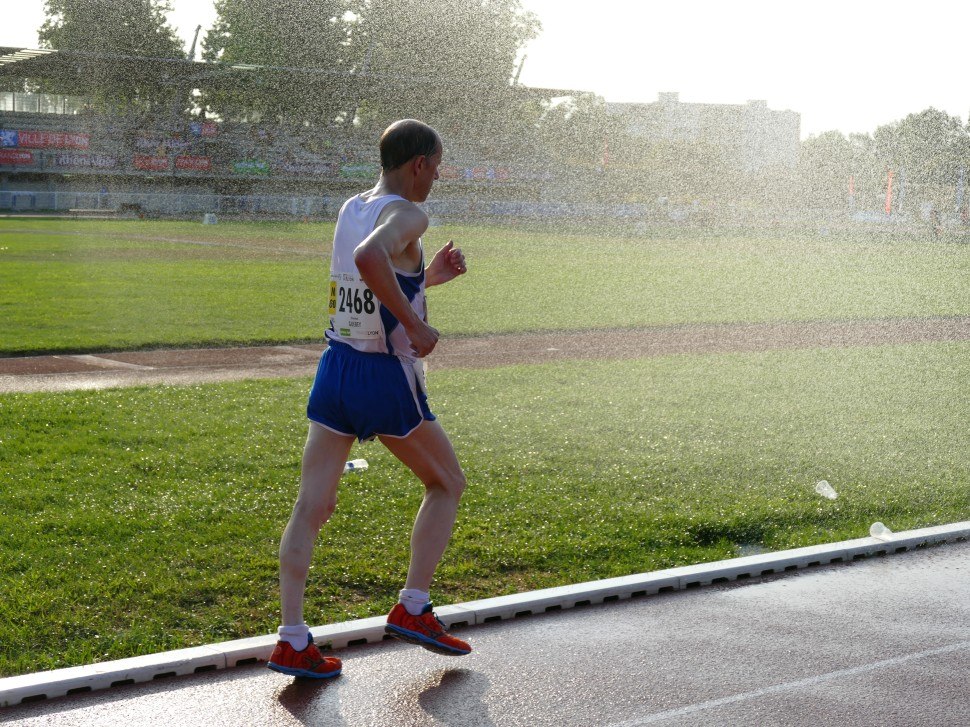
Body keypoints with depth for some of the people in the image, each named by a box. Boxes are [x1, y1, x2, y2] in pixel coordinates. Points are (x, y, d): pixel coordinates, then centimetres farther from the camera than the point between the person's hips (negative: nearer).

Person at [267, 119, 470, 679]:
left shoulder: (351, 210, 10)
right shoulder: (407, 215, -14)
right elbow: (370, 258, -37)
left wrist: (429, 277, 19)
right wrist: (415, 323, -28)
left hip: (337, 368, 7)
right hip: (388, 380, -7)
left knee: (312, 507, 4)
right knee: (448, 484, 16)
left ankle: (293, 641, 1)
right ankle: (413, 609, 13)